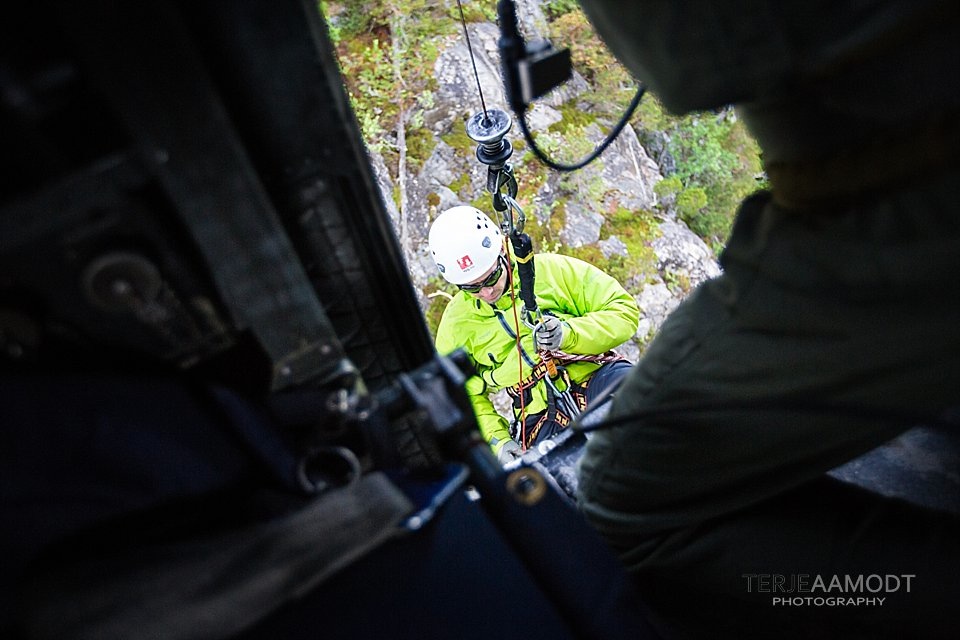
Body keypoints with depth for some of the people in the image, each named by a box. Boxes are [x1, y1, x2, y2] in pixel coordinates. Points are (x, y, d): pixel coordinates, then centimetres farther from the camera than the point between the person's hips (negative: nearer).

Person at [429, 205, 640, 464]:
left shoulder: (553, 269, 1)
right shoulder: (456, 325, 6)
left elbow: (624, 310, 1)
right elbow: (466, 398, 15)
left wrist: (569, 334, -16)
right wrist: (498, 441, -1)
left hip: (596, 377, 0)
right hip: (542, 418, 1)